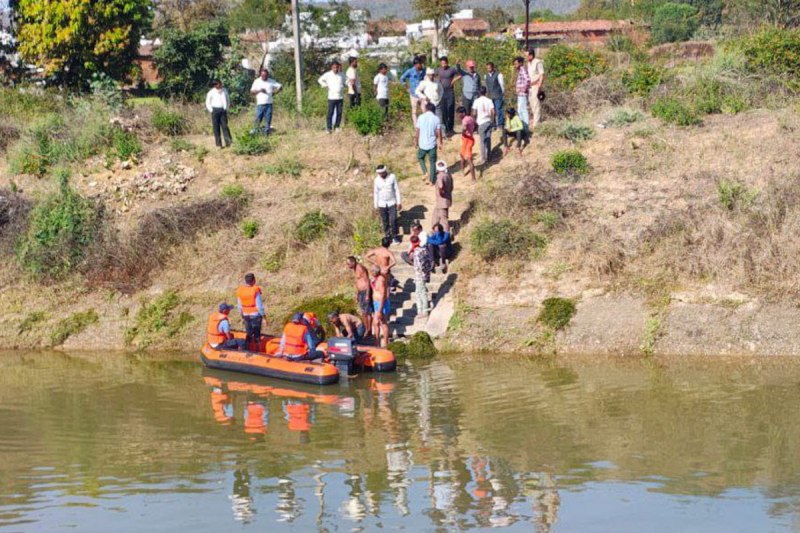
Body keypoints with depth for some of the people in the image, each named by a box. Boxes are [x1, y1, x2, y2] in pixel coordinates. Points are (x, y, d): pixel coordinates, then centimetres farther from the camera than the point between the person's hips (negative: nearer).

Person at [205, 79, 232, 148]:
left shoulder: (224, 91, 5)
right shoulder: (211, 92, -3)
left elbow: (228, 100, 17)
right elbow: (208, 103, 5)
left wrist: (226, 108, 9)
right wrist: (211, 111, -2)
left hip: (223, 110, 1)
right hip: (215, 110, -1)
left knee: (224, 126, -4)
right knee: (216, 127, -1)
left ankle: (228, 142, -5)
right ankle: (218, 144, 3)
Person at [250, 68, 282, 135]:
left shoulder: (271, 81, 8)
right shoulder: (257, 81, 8)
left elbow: (280, 86, 12)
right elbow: (251, 91, 5)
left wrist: (274, 93, 1)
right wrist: (259, 90, -12)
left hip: (269, 104, 1)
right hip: (260, 104, -1)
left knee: (268, 119, -2)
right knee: (258, 119, -6)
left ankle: (266, 133, 1)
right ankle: (255, 131, -4)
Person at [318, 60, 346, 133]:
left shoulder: (342, 75, 9)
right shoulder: (328, 74, 0)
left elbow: (345, 82, 19)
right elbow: (320, 80, 9)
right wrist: (326, 86, -2)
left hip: (340, 97, 3)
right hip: (331, 97, -3)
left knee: (339, 113, 4)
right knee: (330, 113, -5)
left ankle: (337, 126, 15)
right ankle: (329, 128, -2)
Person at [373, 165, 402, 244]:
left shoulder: (392, 177, -8)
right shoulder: (377, 180, -4)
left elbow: (397, 190, -3)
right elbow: (375, 193, 3)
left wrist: (398, 202, -4)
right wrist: (376, 206, 4)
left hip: (392, 203, -1)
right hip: (382, 204, 1)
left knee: (393, 220, -7)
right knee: (385, 221, 6)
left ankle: (395, 236, 7)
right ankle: (387, 236, 20)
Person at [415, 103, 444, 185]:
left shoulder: (421, 118, -7)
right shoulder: (436, 119, -7)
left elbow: (417, 132, -4)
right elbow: (439, 133, -4)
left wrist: (416, 142, 9)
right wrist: (440, 143, 10)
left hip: (422, 144, 0)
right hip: (432, 144, 0)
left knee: (420, 157, 26)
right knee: (432, 162, 14)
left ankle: (425, 173, 10)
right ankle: (432, 180, 17)